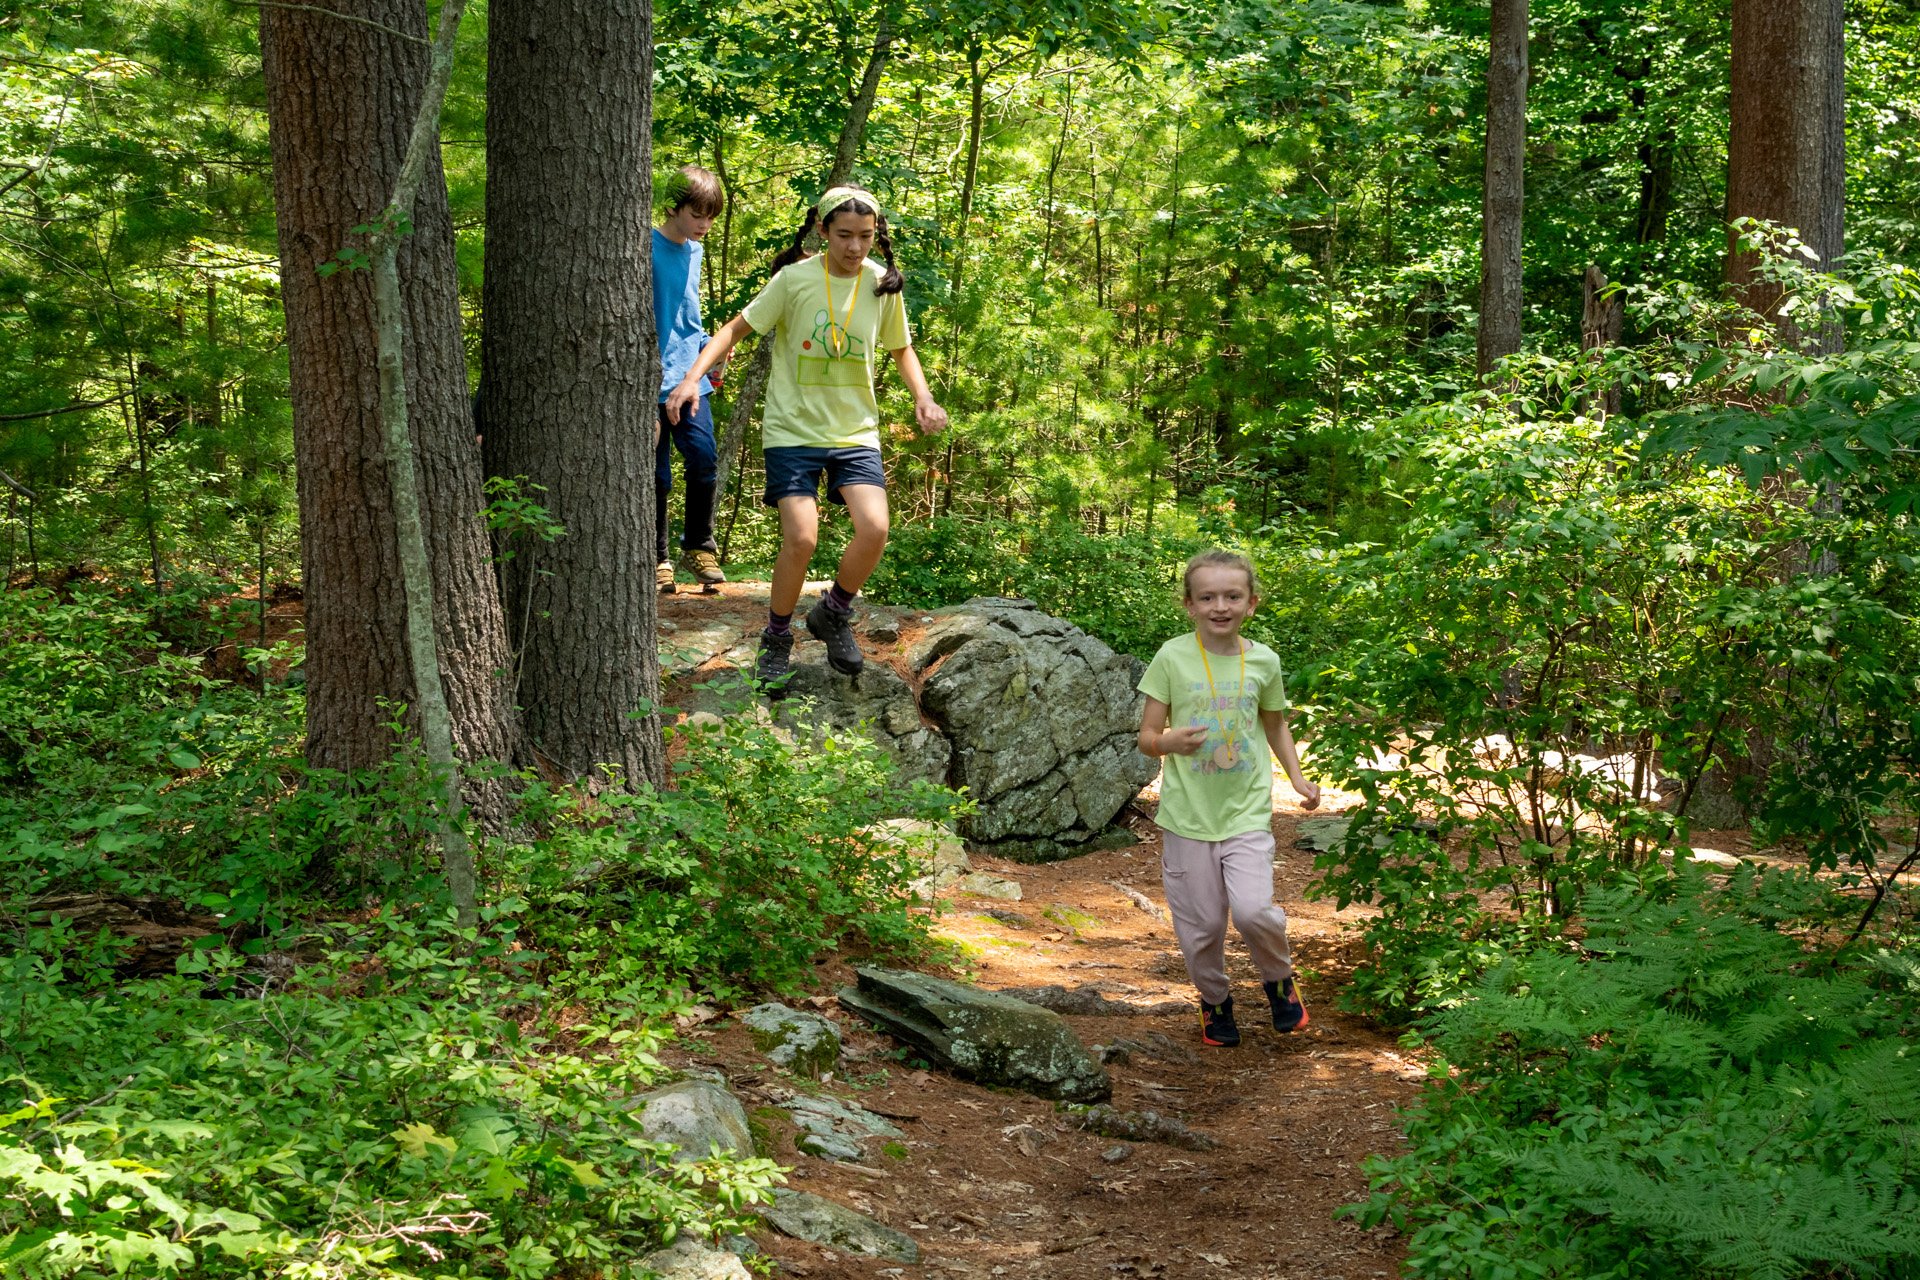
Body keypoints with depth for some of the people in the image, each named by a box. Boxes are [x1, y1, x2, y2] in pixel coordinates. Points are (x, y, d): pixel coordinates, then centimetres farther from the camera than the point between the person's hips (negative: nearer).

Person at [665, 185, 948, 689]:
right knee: (801, 538, -17)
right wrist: (693, 376, -14)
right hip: (794, 427, -3)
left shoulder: (882, 284, 1)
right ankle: (776, 641, 9)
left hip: (856, 430, 3)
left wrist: (923, 398, 1)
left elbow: (901, 348, 18)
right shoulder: (795, 278, -9)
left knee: (874, 528, -18)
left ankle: (833, 615, 11)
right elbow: (738, 327, -2)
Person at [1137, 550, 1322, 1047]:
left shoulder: (1263, 661, 1)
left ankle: (1279, 979, 14)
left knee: (1253, 910, -17)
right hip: (1188, 814, 0)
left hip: (1247, 814, 0)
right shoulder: (1173, 657, -6)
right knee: (1200, 923, 5)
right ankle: (1215, 1001, 33)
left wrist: (1298, 779, 6)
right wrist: (1169, 741, -24)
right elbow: (1147, 735, -1)